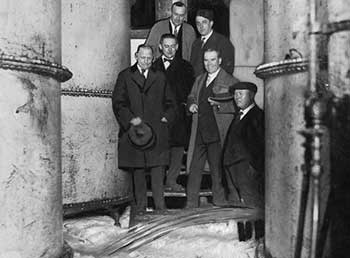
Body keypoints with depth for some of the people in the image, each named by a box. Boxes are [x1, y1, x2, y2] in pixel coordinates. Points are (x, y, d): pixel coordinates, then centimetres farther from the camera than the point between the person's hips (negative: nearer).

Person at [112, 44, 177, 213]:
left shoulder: (160, 78, 15)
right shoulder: (125, 76, 8)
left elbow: (170, 103, 19)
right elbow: (117, 102, 1)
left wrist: (166, 118, 3)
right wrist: (130, 118, -11)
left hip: (157, 131, 1)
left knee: (158, 170, -5)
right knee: (137, 171, 3)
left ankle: (160, 207, -1)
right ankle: (140, 208, 10)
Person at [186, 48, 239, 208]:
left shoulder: (230, 81, -1)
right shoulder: (199, 80, 18)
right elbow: (191, 97, 28)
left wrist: (220, 104, -22)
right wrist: (191, 105, 6)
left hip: (217, 134, -5)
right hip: (199, 133, 6)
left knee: (217, 169, 1)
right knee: (194, 167, 7)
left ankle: (219, 201, 13)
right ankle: (191, 203, 15)